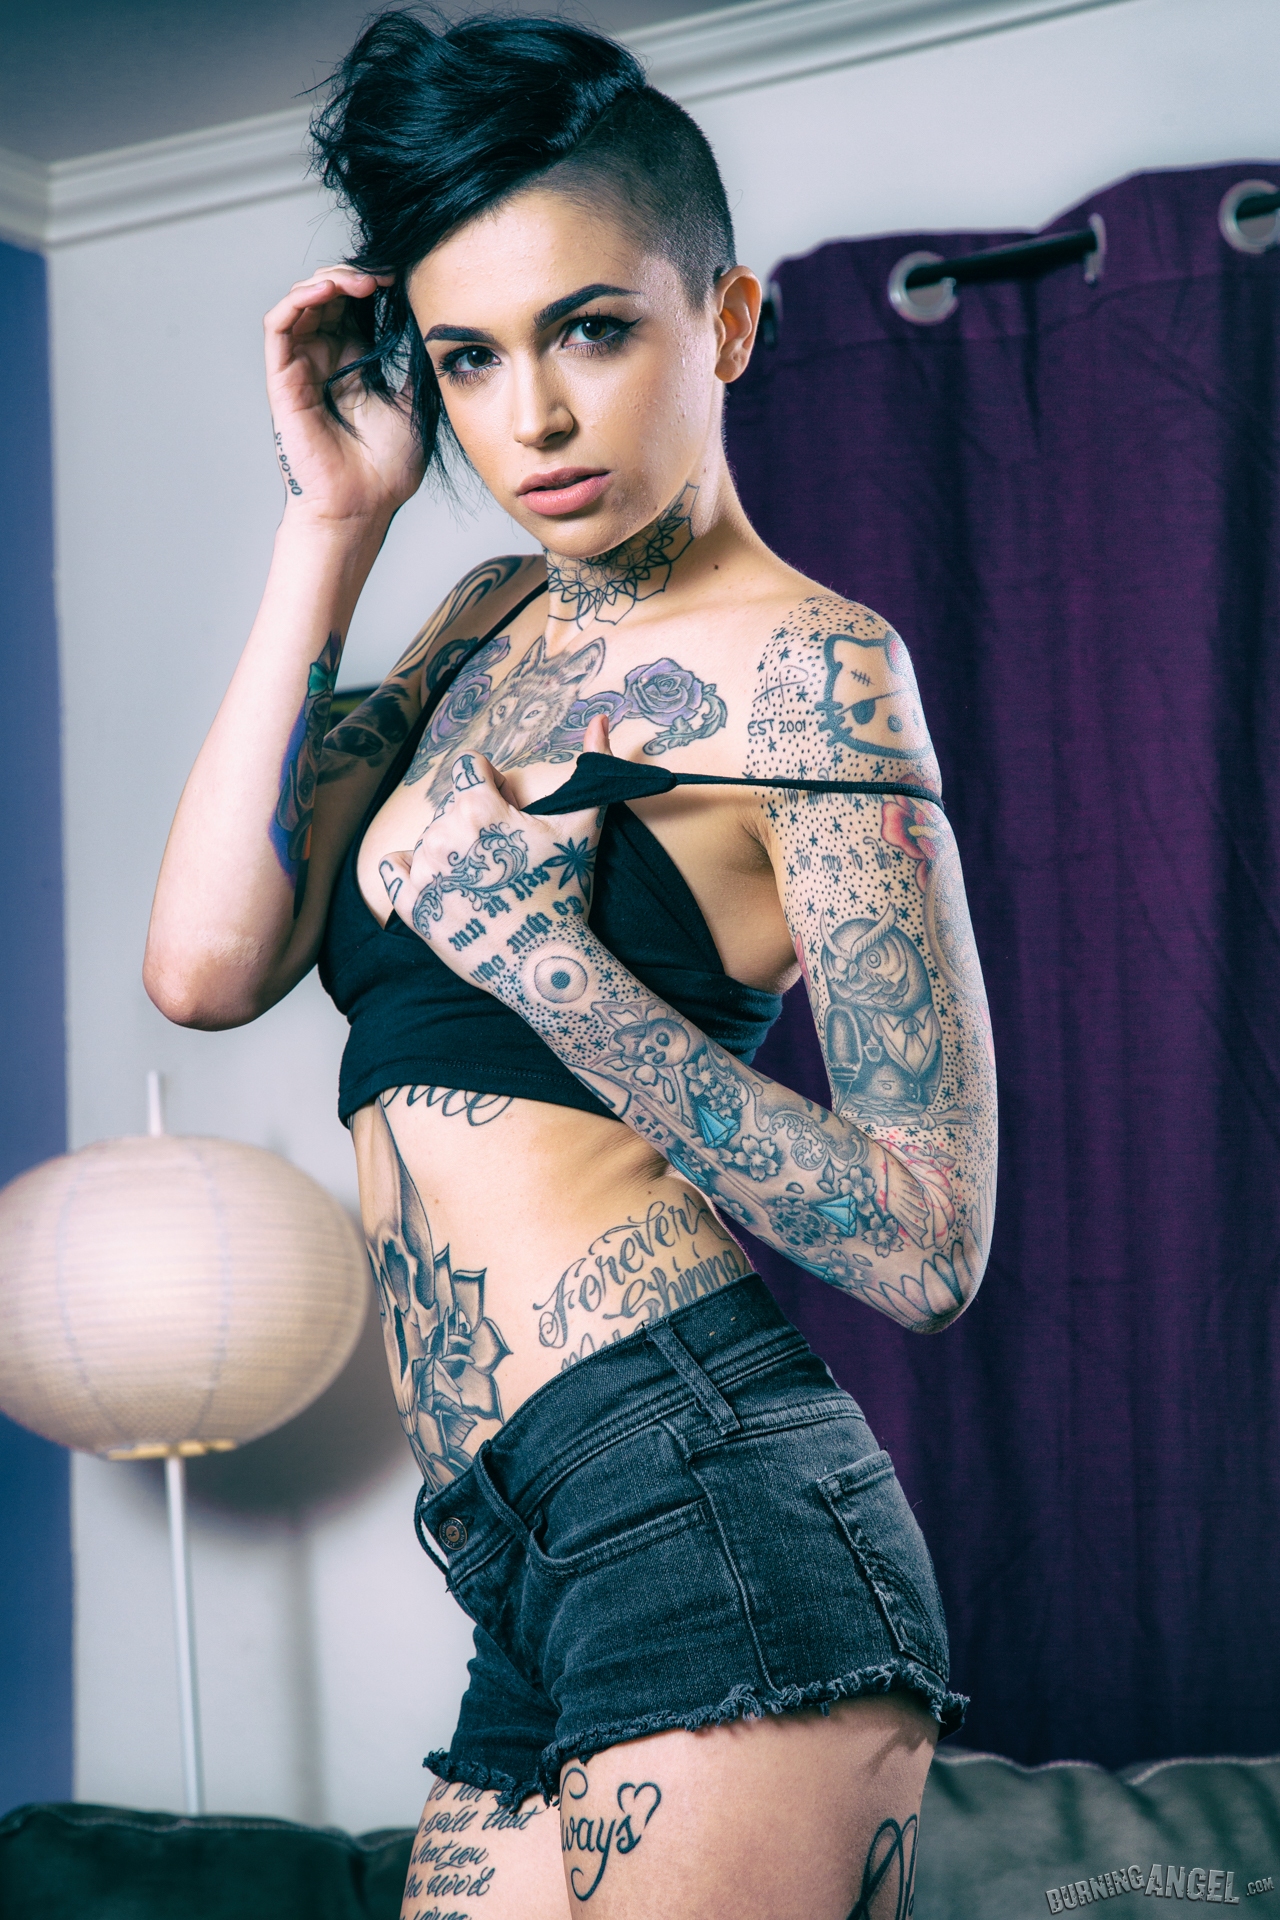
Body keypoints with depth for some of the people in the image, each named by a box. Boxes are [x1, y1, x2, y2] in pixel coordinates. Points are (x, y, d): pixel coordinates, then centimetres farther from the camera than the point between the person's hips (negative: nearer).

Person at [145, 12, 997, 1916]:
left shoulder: (804, 662, -6)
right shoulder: (491, 623, 16)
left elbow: (931, 1242, -11)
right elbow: (207, 965, 3)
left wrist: (539, 953, -18)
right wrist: (331, 530, 3)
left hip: (711, 1537, -7)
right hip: (538, 1593, 7)